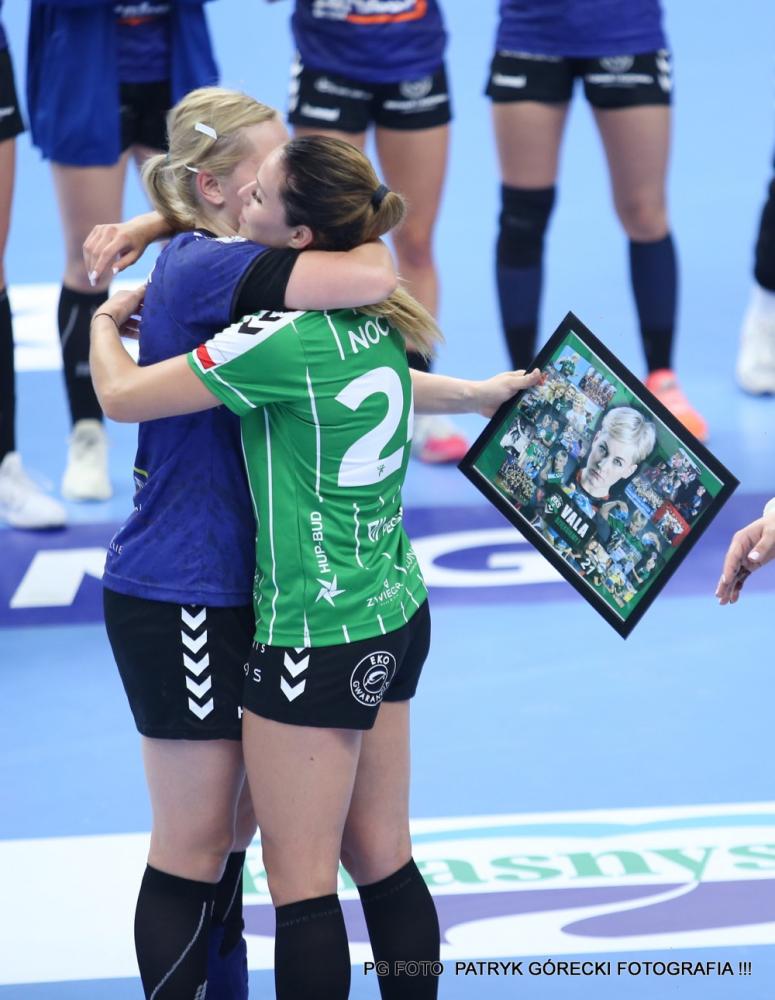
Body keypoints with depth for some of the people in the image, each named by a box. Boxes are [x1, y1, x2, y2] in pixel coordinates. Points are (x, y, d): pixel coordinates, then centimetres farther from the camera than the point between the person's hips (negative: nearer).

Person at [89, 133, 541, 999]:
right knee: (383, 861, 14)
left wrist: (106, 318, 8)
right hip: (397, 618, 8)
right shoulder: (374, 322, 4)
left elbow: (122, 395, -14)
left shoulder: (284, 339, -21)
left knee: (301, 884, 0)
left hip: (315, 639, -8)